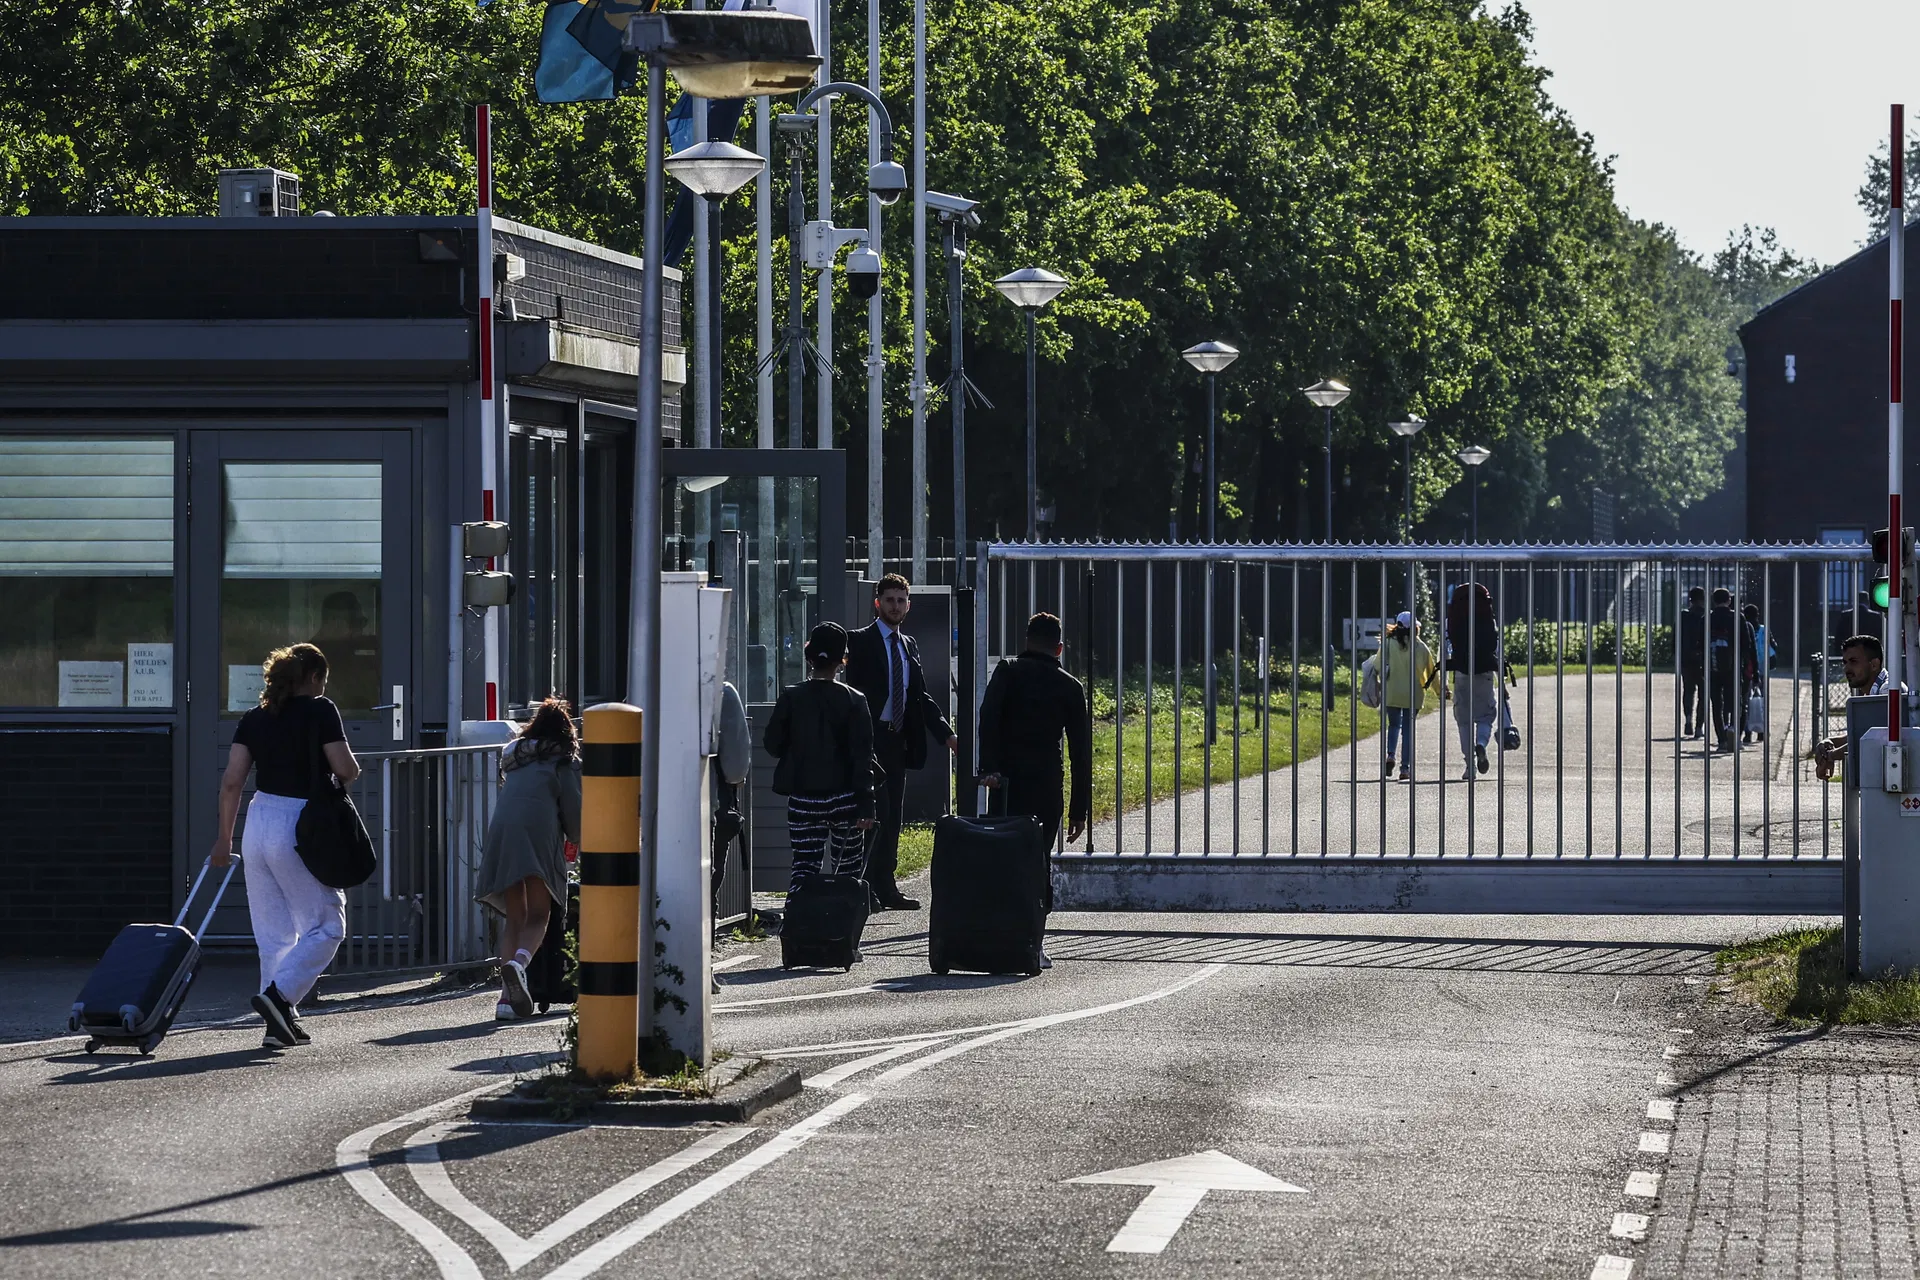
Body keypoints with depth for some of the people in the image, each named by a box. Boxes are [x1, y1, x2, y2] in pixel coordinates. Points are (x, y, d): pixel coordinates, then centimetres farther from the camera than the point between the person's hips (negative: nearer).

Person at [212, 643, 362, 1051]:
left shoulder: (254, 719, 11)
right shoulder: (320, 711, -4)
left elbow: (232, 780, 6)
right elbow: (346, 770, -9)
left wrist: (224, 836, 11)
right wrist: (354, 769, 15)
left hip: (258, 821, 6)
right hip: (299, 827, -6)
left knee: (273, 933, 12)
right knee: (326, 926, 4)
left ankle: (282, 1024, 12)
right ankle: (278, 996, -13)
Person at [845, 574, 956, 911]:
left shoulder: (908, 645, 17)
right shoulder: (861, 641, -3)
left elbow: (921, 696, 17)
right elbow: (855, 692, -10)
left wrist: (947, 734, 8)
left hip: (898, 740, 7)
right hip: (871, 740, -7)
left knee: (892, 818, 8)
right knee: (876, 814, -11)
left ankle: (885, 887, 12)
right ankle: (865, 887, -9)